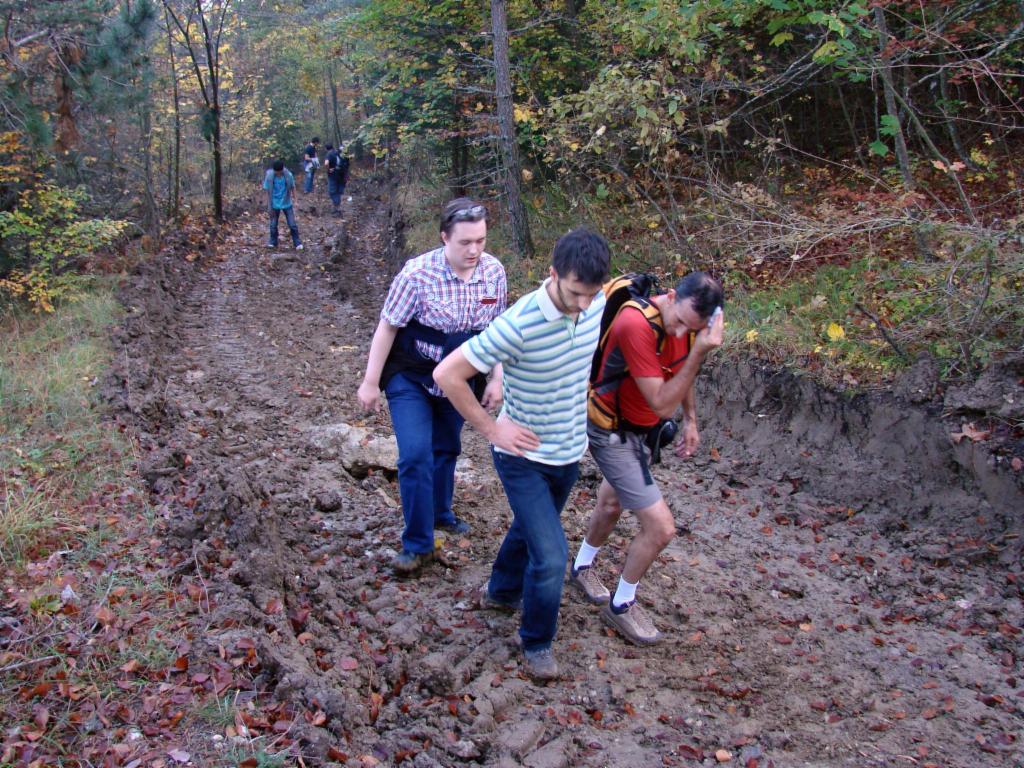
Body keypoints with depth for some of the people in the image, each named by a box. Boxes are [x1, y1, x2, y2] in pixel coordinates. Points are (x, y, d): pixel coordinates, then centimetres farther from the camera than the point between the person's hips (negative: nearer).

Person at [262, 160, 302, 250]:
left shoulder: (288, 175, -15)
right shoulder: (269, 176, -16)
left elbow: (293, 188, -2)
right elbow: (268, 192, -7)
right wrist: (269, 206, -5)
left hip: (287, 204, 0)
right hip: (275, 204, 0)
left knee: (292, 224, 0)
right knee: (273, 225, 10)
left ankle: (297, 243, 11)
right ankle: (273, 242, 27)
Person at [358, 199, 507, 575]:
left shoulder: (494, 271, -11)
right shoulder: (417, 274, -25)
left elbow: (496, 328, 2)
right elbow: (387, 327, -16)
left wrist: (495, 378, 1)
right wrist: (371, 382, -12)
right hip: (411, 378, -5)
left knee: (446, 449, 21)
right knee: (416, 456, -13)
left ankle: (440, 513, 46)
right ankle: (417, 545, 0)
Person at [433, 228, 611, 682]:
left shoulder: (597, 305, -11)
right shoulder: (519, 325, -30)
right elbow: (447, 374, -25)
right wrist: (490, 428, -19)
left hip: (569, 453, 7)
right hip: (524, 457, -6)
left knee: (530, 529, 26)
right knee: (550, 555, -10)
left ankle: (501, 591, 53)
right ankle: (536, 642, 16)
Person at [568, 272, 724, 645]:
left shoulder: (688, 319, -9)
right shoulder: (636, 324, -35)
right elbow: (662, 405, -32)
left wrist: (691, 419, 6)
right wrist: (699, 352, -37)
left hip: (639, 428, 8)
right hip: (613, 433, -8)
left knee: (612, 502, 28)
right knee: (660, 528, -9)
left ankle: (582, 568, 54)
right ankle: (621, 605, 15)